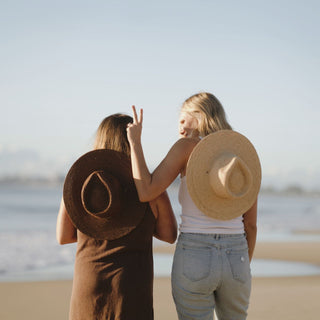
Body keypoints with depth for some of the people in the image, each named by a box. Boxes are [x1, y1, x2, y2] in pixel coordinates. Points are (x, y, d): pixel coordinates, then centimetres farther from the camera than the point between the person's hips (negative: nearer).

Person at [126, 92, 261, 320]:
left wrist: (135, 141, -2)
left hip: (193, 260, -3)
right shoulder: (246, 156, 8)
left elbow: (145, 193, -13)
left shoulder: (187, 146, -5)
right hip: (235, 259, 4)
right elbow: (251, 224, 10)